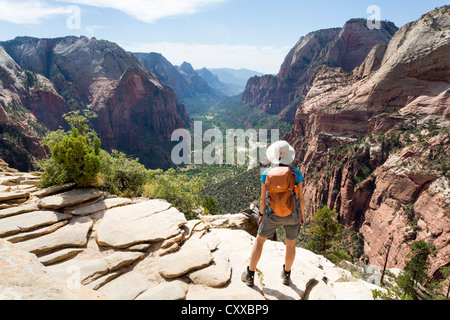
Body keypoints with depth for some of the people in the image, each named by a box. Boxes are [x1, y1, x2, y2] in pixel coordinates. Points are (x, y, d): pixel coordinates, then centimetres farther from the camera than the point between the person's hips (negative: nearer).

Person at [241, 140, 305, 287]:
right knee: (291, 244, 23)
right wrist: (302, 214, 10)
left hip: (273, 215, -1)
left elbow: (263, 199, -9)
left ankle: (250, 276, 24)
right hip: (292, 214, 1)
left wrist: (261, 215, 7)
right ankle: (286, 275, 39)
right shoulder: (296, 174, -14)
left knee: (259, 240, 18)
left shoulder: (266, 174, -15)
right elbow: (301, 198, -7)